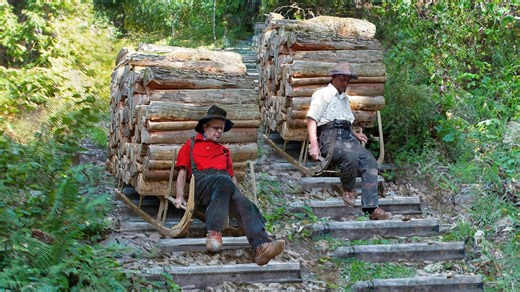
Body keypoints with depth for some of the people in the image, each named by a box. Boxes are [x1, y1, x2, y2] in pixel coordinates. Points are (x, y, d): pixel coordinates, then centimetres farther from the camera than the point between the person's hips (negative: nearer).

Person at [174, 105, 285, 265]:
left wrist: (236, 192, 9)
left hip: (225, 184, 4)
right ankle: (214, 232, -47)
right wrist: (179, 197, 2)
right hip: (202, 182, -3)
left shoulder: (224, 150, 37)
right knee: (223, 181, -41)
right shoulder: (191, 145, 26)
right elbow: (182, 172, 16)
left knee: (244, 204, -32)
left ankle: (262, 246, -55)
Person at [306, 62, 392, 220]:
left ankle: (371, 208, -26)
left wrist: (355, 134, 13)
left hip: (347, 136, 7)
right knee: (351, 156, -37)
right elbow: (312, 120, -6)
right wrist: (314, 145, -21)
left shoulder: (344, 98, 30)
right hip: (329, 136, -7)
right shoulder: (322, 94, 5)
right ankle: (347, 190, -10)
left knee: (370, 161, -18)